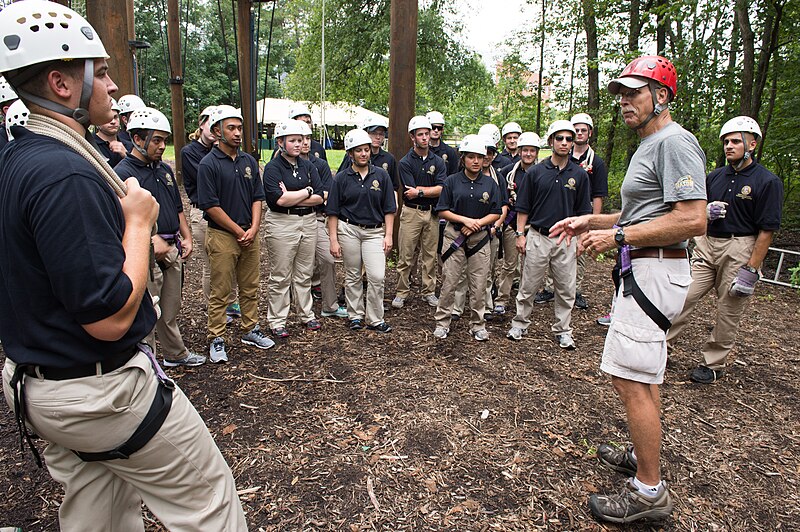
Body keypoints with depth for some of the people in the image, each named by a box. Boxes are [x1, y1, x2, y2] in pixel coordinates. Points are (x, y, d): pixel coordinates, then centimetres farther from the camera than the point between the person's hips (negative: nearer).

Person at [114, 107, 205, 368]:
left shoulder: (165, 169, 13)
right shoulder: (123, 173, -13)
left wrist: (186, 238, 10)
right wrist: (152, 239, -27)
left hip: (172, 249, 8)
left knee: (170, 310, 21)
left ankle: (175, 353, 37)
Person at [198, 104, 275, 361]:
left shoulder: (249, 161, 9)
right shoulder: (208, 164, -9)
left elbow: (257, 197, 9)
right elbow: (210, 205, -12)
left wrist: (253, 229, -5)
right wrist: (239, 231, -11)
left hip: (250, 235, 5)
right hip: (222, 236, -5)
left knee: (250, 288, 14)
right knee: (220, 292, 3)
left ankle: (250, 330, 29)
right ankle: (216, 340, 15)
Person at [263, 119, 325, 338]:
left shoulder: (308, 166, 9)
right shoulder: (273, 167, -6)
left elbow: (320, 197, -1)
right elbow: (279, 199, -20)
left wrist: (292, 198, -12)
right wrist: (307, 191, -9)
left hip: (308, 221, 5)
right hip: (281, 223, -5)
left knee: (305, 274, 14)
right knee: (280, 276, 3)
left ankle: (307, 314, 27)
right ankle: (277, 322, 14)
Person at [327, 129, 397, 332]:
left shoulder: (381, 175, 3)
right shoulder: (341, 178, 0)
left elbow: (389, 209, 5)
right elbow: (333, 212, 1)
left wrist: (388, 235, -2)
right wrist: (333, 239, -4)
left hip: (375, 231, 0)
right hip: (349, 229, 0)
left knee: (377, 276, -8)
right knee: (352, 276, 9)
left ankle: (374, 319, 7)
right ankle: (356, 315, 24)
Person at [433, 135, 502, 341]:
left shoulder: (490, 183, 4)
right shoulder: (452, 181, 0)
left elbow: (496, 213, 3)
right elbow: (443, 211, -2)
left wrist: (477, 223, -12)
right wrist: (465, 220, -13)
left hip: (480, 238, 1)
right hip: (454, 236, -1)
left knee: (479, 285, 6)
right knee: (449, 283, 2)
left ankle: (478, 325, 20)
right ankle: (442, 322, 16)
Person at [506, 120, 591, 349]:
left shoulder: (579, 175, 4)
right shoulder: (535, 172, 0)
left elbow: (582, 211, 9)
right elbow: (523, 207, 2)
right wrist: (520, 234, -3)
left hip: (566, 240, 2)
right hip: (537, 237, -1)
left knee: (566, 289, 8)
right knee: (528, 286, 7)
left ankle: (562, 330, 22)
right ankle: (520, 323, 22)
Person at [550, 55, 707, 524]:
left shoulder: (675, 142, -14)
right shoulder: (650, 145, 20)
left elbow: (693, 221, -24)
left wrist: (619, 236, -22)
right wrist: (591, 221, 14)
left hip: (655, 271, -11)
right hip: (642, 270, 11)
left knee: (631, 377, -9)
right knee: (644, 373, 19)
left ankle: (650, 491, 4)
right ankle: (643, 456, 34)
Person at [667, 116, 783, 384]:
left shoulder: (767, 181, -5)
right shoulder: (715, 176, 11)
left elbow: (767, 230, -9)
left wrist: (751, 270, -14)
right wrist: (706, 212, -6)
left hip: (739, 250, -4)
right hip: (706, 244, 5)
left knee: (729, 311, 4)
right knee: (684, 297, -1)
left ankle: (714, 363, 17)